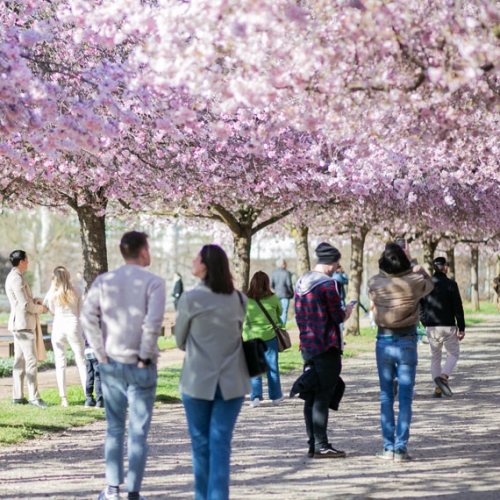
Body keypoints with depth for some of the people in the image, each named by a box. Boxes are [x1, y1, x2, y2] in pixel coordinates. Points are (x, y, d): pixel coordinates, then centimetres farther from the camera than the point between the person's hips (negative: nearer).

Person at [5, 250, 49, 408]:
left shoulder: (13, 277, 16)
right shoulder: (17, 278, -16)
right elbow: (25, 305, -20)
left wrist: (33, 300, 8)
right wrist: (39, 309, -4)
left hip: (19, 323, 11)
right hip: (23, 323, -11)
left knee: (20, 360, 11)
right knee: (31, 360, -10)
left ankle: (17, 396, 13)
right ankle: (34, 397, -11)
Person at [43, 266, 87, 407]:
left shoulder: (53, 293, -6)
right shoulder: (76, 292, -4)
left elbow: (52, 311, 8)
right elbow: (80, 311, 5)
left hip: (58, 327, 0)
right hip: (74, 326, 0)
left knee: (60, 363, 5)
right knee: (81, 361, 8)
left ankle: (63, 398, 2)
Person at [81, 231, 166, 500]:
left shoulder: (104, 281, 2)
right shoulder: (153, 283, -8)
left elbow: (88, 317, -7)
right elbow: (153, 322, -20)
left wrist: (101, 354, -1)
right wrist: (146, 356, -10)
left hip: (111, 364, 3)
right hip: (140, 366, -3)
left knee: (114, 428, 14)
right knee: (138, 431, 4)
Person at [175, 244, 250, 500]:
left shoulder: (190, 298, -9)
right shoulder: (238, 299, 2)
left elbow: (180, 340, 2)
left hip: (198, 380, -3)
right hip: (232, 381, 3)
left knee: (201, 441, 9)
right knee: (221, 442, 1)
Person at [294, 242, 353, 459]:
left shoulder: (301, 283, 10)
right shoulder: (327, 284, -15)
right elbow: (338, 317, -13)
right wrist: (347, 311, 7)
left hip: (307, 347, 8)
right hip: (327, 348, -8)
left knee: (311, 397, 10)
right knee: (322, 398, -5)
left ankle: (313, 445, 13)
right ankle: (321, 446, -2)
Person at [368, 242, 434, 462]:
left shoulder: (375, 283, -8)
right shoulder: (414, 281, -10)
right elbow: (429, 284, 13)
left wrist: (387, 262, 13)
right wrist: (412, 263, 16)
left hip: (384, 342, 1)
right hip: (407, 343, -1)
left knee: (386, 397, 10)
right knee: (405, 398, 2)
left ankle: (388, 447, 10)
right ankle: (401, 448, -2)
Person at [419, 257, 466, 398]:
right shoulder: (451, 284, -9)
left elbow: (421, 307, 7)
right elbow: (458, 308, -11)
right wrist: (461, 328, -6)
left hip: (431, 328, 4)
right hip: (448, 327, -4)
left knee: (435, 357, 15)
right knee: (453, 354, 12)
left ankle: (438, 390, 9)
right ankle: (443, 377, -13)